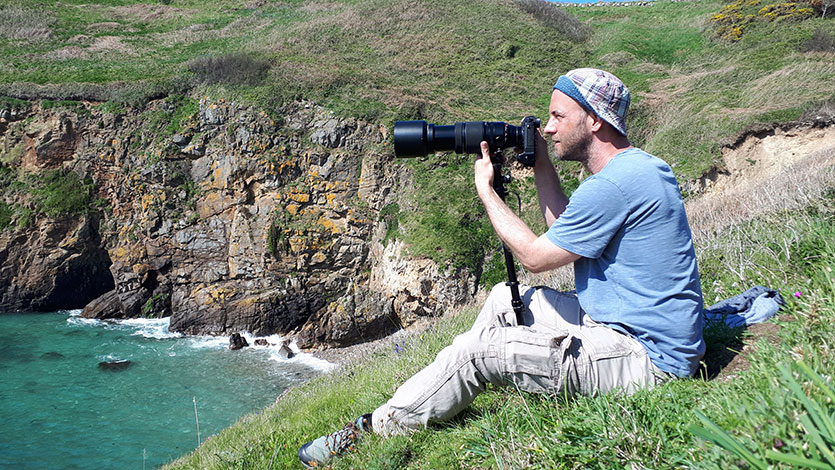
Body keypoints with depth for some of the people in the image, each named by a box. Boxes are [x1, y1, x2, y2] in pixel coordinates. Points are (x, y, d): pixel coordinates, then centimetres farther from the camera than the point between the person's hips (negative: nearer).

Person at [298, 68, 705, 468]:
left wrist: (485, 189, -4)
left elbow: (534, 256, -14)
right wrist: (542, 166, 11)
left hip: (643, 359, -10)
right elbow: (565, 230, 18)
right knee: (505, 299, 17)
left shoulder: (615, 184, -23)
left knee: (473, 351, -11)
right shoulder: (636, 166, 10)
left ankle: (370, 433, 5)